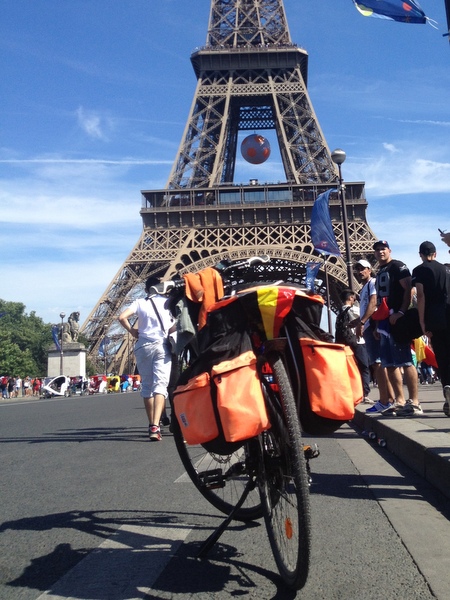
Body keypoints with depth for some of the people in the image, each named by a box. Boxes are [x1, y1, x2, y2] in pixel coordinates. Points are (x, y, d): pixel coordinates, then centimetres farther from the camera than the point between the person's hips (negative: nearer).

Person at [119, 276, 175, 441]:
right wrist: (170, 330, 8)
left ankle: (151, 425, 20)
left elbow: (122, 317, -8)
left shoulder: (140, 302, 5)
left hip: (143, 346, 1)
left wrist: (131, 331, 6)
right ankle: (155, 426, -24)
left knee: (146, 385, 13)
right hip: (162, 345, -1)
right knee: (160, 384, -7)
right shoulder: (167, 302, 6)